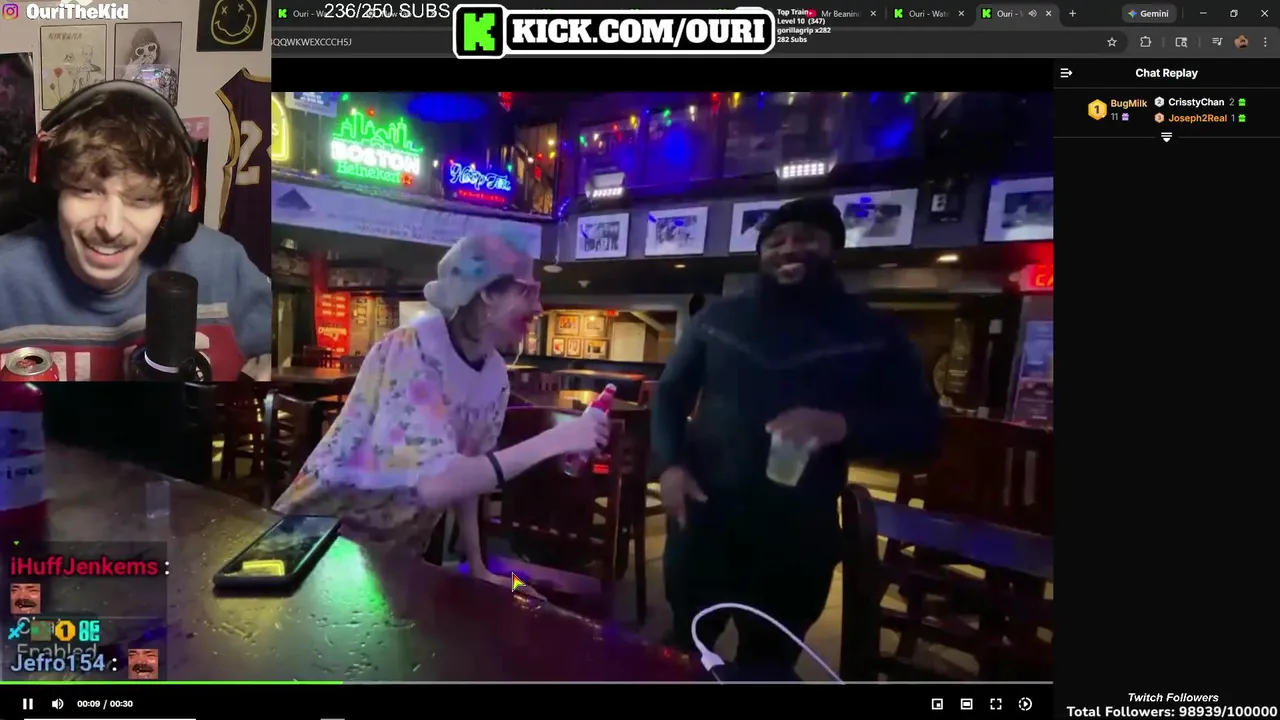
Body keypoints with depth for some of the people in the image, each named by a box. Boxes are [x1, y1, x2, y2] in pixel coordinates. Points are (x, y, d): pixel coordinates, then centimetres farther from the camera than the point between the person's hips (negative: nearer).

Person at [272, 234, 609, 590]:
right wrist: (552, 441, -36)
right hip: (324, 535, -6)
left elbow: (469, 472, 5)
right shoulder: (414, 348, -27)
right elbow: (434, 483, -37)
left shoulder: (495, 374, -5)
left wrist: (477, 566, 3)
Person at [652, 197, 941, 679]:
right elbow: (670, 394, 9)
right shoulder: (716, 319, 5)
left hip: (798, 535, -1)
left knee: (766, 666, 18)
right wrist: (669, 465, -9)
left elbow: (921, 429, -3)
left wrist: (842, 426, -22)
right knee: (686, 647, 20)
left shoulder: (873, 334, 0)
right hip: (701, 518, 2)